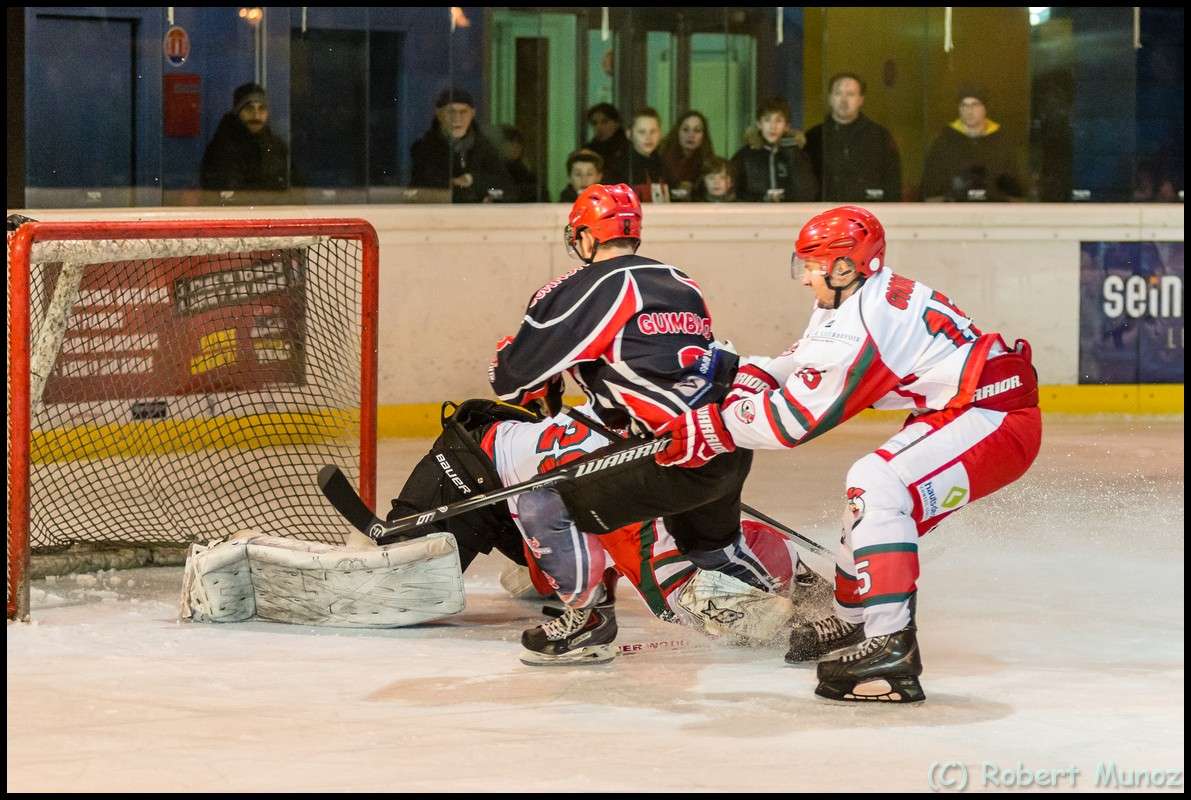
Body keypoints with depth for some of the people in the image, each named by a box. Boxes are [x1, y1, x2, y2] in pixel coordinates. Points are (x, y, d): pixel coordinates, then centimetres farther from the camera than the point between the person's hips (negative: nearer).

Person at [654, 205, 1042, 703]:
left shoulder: (858, 328, -22)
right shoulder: (870, 293, 7)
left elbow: (793, 418, -16)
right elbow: (806, 363, 21)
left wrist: (713, 429, -6)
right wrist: (754, 375, 5)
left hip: (995, 420, -11)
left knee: (877, 487, -25)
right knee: (874, 492, 23)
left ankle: (893, 650, -30)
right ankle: (851, 620, 44)